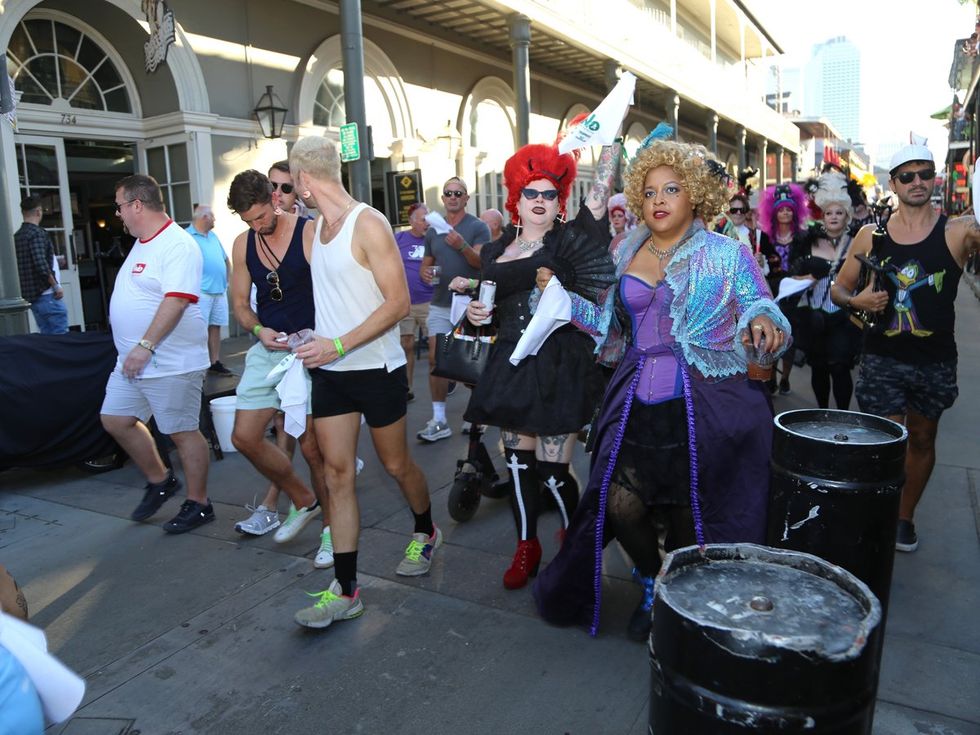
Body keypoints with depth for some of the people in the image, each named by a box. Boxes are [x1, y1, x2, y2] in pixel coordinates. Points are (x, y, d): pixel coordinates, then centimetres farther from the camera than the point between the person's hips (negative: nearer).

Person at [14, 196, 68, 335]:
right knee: (60, 336, -5)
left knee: (46, 336, 13)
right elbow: (41, 265, -21)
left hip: (31, 295, 8)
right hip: (46, 294, -8)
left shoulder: (17, 235, 13)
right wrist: (56, 286, -13)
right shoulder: (37, 232, -12)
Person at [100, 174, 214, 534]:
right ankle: (159, 480, 31)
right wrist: (134, 349, 19)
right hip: (133, 360, 10)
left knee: (182, 432, 1)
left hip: (170, 364, -10)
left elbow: (176, 300, -27)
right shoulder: (143, 242, 14)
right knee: (116, 420, 15)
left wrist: (146, 346, -29)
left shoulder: (177, 245, -17)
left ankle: (198, 504, 15)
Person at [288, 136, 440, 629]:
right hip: (329, 370, 7)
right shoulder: (318, 226, 10)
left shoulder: (368, 224, -14)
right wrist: (318, 341, 9)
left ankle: (426, 532, 39)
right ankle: (345, 590, 8)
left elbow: (398, 302, -18)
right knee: (337, 471, 2)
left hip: (376, 367, -6)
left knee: (396, 464, 9)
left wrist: (338, 345, -21)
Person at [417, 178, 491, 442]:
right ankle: (439, 420, 4)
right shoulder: (433, 231, 13)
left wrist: (462, 246, -34)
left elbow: (482, 262, -15)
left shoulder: (478, 227, -2)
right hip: (440, 305, 4)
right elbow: (426, 264, 19)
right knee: (436, 359, -1)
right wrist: (424, 272, -5)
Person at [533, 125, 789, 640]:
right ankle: (652, 583, 30)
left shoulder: (727, 255, -1)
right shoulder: (627, 255, 10)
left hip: (704, 408, -3)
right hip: (637, 404, 3)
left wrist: (763, 320, -23)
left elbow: (762, 314, -1)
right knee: (620, 505, -2)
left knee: (688, 518, 6)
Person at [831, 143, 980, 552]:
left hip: (936, 362, 1)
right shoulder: (871, 236, 0)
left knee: (922, 441, 16)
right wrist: (857, 301, -15)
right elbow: (838, 289, 6)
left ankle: (905, 517, 35)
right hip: (882, 359, -1)